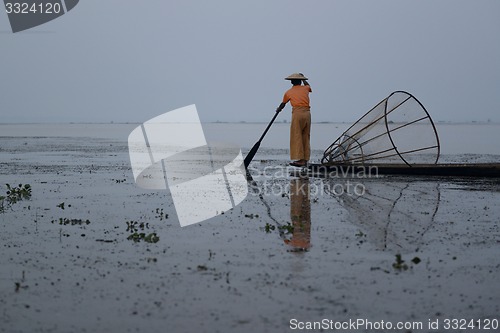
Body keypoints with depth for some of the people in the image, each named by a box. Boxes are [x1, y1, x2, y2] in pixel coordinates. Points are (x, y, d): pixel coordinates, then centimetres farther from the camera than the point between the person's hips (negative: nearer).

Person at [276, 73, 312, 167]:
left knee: (296, 137, -3)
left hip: (297, 113, -4)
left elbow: (283, 104, 25)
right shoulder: (305, 88, 13)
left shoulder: (288, 92, 8)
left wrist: (278, 110, 44)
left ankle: (299, 159, -11)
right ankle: (305, 160, 8)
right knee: (306, 137, 8)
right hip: (307, 113, 4)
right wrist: (303, 79, 54)